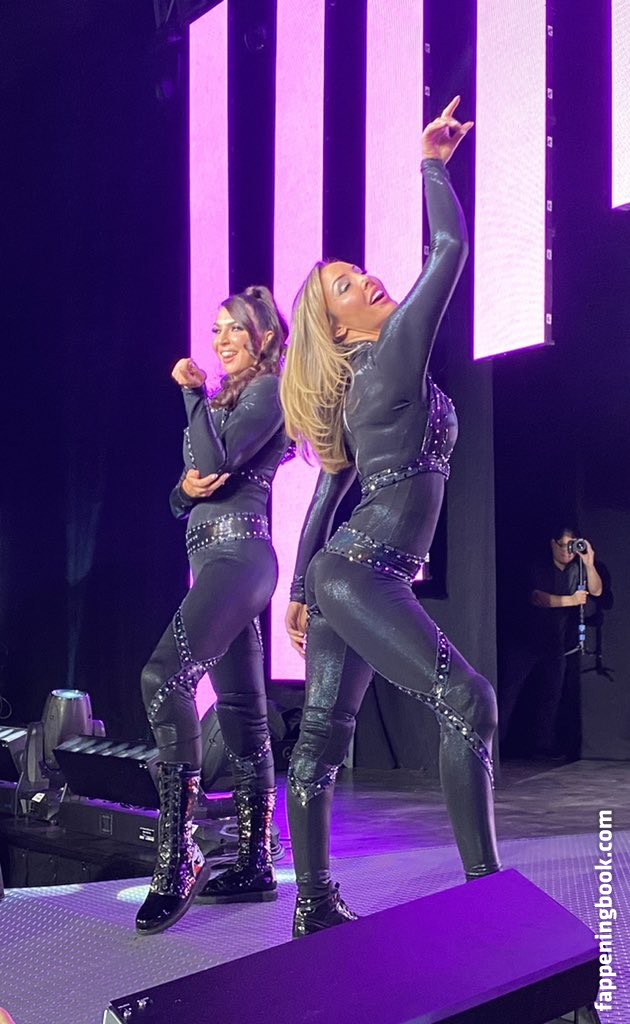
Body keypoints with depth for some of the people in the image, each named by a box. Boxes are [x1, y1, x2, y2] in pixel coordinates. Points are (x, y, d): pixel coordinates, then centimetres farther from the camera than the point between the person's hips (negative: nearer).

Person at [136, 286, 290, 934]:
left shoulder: (269, 390, -2)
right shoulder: (229, 398, 24)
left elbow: (217, 462, -16)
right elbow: (184, 493, 20)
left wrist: (193, 393, -7)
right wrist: (186, 488, -3)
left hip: (237, 553, -10)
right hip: (213, 556, 10)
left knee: (163, 675, -25)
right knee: (241, 710, 6)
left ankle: (177, 854, -24)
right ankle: (254, 864, 9)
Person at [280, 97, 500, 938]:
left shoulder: (358, 390, 17)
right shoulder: (395, 358, -8)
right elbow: (451, 247, -9)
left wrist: (301, 591, 21)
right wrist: (434, 165, 3)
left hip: (343, 577, 9)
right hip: (359, 578, -9)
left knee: (323, 737, 8)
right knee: (468, 702, -15)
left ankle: (315, 906, 15)